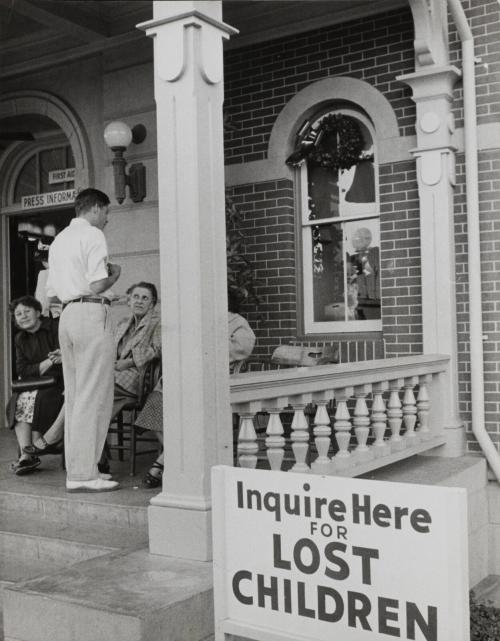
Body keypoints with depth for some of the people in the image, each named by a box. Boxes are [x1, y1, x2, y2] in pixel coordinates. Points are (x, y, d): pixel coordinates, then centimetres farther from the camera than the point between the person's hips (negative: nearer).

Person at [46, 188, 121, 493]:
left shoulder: (59, 240, 22)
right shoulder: (94, 236, -5)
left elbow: (52, 293, 20)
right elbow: (97, 286, -15)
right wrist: (115, 273, 3)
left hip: (67, 315, 9)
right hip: (92, 314, -9)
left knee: (74, 397, 11)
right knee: (93, 398, -7)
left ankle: (77, 469, 15)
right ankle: (83, 474, -7)